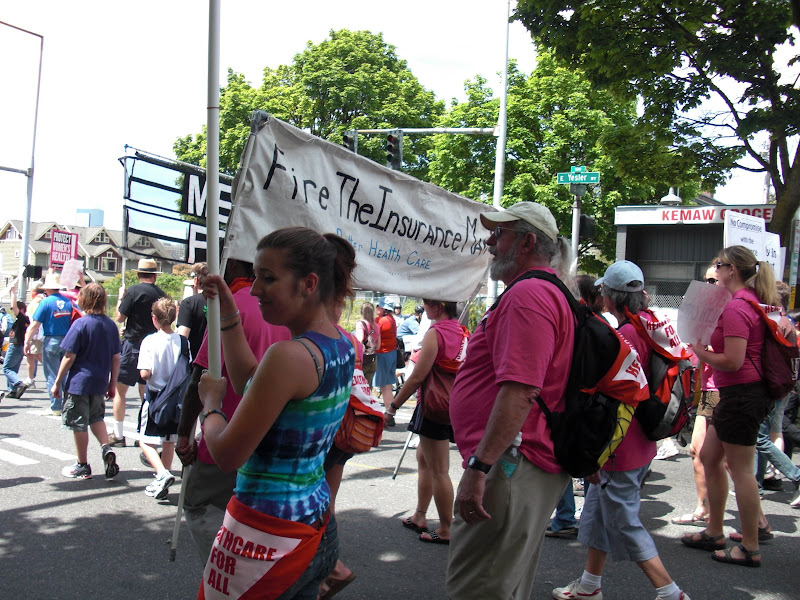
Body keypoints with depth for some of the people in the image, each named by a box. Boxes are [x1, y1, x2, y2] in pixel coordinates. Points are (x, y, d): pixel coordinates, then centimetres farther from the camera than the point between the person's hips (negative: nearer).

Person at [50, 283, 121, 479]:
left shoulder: (80, 324, -13)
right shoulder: (111, 325, 2)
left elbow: (69, 357, -13)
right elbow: (116, 358, 6)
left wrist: (57, 382, -4)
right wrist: (112, 383, 15)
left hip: (79, 382, -5)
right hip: (100, 383, 5)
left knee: (79, 424, 6)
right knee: (96, 418, 23)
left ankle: (82, 467, 15)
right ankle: (106, 448, -1)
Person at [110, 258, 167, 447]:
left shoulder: (134, 291, -11)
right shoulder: (161, 294, 5)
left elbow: (120, 317, -6)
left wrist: (119, 301, 10)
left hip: (133, 345, -5)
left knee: (120, 389, 3)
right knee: (145, 392, 14)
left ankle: (118, 435, 4)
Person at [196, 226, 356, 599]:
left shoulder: (289, 355, -24)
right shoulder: (343, 347, 2)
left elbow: (228, 455, -18)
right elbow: (251, 383, 14)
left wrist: (210, 401, -1)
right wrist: (228, 316, 11)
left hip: (266, 537, -8)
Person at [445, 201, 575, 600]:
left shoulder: (527, 295, -15)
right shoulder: (548, 292, 21)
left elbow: (519, 391, -26)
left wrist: (478, 467, -26)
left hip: (512, 469, -11)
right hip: (535, 464, 11)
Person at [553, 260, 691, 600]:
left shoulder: (626, 336, -22)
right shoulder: (649, 324, 6)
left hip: (621, 448, -10)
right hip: (639, 444, 10)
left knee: (624, 524, 2)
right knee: (598, 511, 20)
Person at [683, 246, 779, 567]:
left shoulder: (736, 307, -19)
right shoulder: (754, 301, 12)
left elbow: (733, 361, -23)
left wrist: (701, 352, -7)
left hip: (741, 394, -10)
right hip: (740, 394, 10)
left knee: (740, 470, -1)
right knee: (709, 458, 18)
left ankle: (750, 548, 10)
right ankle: (714, 532, 28)